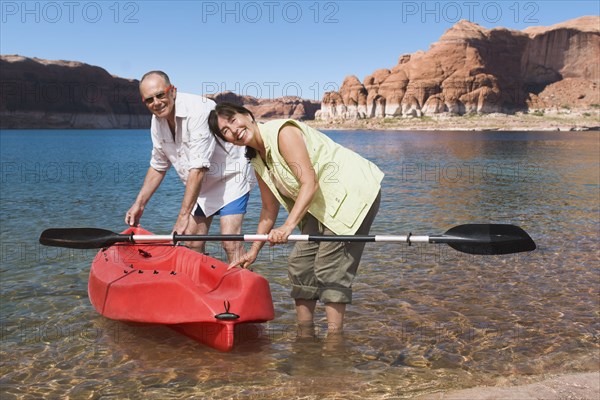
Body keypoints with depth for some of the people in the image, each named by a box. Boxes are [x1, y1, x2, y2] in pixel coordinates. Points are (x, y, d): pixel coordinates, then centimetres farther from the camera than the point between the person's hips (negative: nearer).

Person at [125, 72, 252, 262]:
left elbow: (198, 168, -32)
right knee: (193, 245, 7)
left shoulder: (199, 109, -29)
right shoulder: (157, 121, -3)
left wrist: (183, 215, -30)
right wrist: (139, 204, 8)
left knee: (230, 244, -18)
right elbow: (158, 166, 11)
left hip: (230, 178, -8)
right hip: (199, 186, 8)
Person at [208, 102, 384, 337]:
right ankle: (305, 336, 17)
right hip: (323, 204, 9)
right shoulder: (258, 162, 8)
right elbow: (269, 208, 14)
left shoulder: (283, 132, -19)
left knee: (330, 269, -12)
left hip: (354, 192, -9)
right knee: (299, 264, 7)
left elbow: (310, 183, -26)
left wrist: (288, 225, -34)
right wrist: (254, 251, 15)